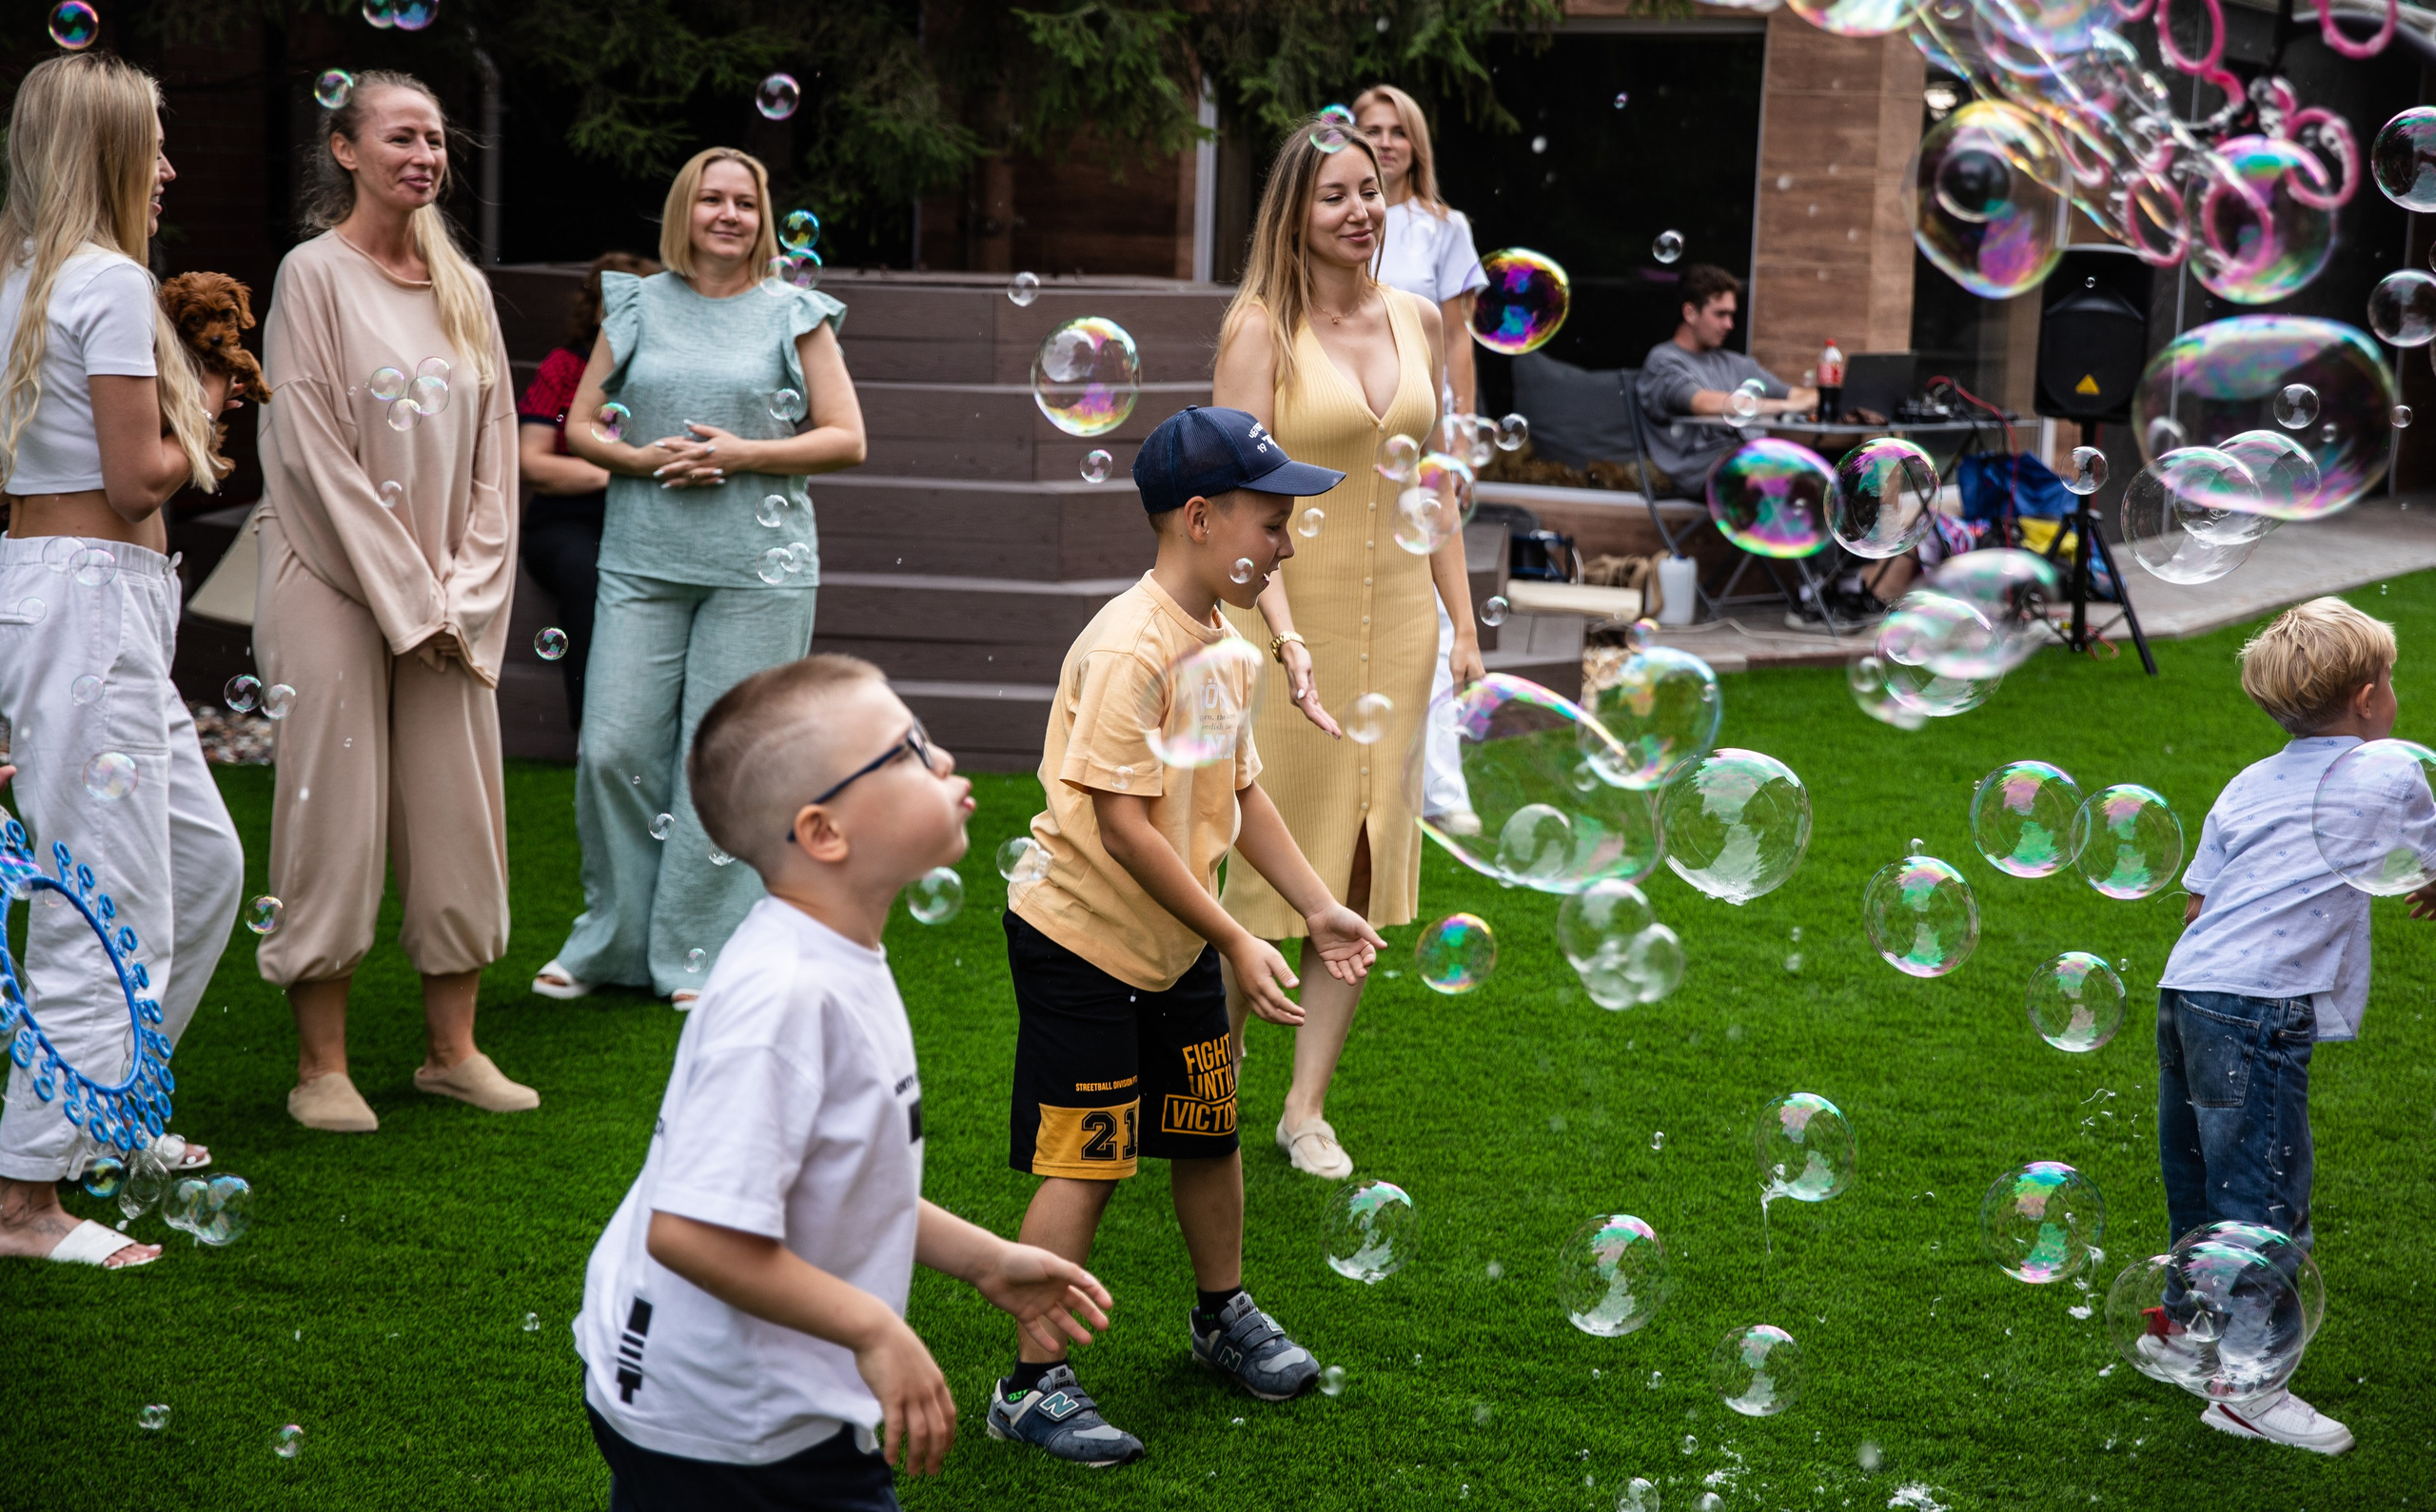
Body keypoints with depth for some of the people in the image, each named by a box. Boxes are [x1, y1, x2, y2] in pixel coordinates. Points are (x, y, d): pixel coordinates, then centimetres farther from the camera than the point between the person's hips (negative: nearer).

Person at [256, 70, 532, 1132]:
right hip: (335, 585, -5)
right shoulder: (316, 275, -5)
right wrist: (409, 597, -12)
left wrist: (468, 593, -1)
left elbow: (495, 449, 11)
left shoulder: (464, 289, 12)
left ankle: (452, 1047, 15)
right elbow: (313, 452, -10)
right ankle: (321, 1067, 4)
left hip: (448, 596, 5)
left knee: (461, 815, 5)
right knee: (336, 816, -4)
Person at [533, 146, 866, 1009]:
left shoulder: (793, 315, 6)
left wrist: (742, 455, -10)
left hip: (758, 567, -2)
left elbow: (846, 439, 2)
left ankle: (698, 953, 9)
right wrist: (644, 460, -8)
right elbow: (580, 427, 12)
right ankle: (610, 943, 14)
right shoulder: (637, 306, 11)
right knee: (613, 748, -2)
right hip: (643, 559, 2)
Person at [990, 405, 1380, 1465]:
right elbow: (1122, 825, -26)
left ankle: (1224, 1318, 41)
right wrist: (1238, 942, -23)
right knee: (1086, 1164, -5)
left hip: (1177, 944, 9)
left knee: (1209, 1133, 19)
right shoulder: (1130, 647, -24)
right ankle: (1035, 1386, 6)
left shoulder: (1228, 649, 4)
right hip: (1082, 940, -9)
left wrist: (1317, 908, 5)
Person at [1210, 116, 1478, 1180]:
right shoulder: (1261, 329, -7)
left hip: (1396, 614, 5)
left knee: (1363, 868, 5)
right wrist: (1287, 637, -24)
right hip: (1290, 611, -4)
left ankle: (1307, 1108, 14)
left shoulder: (1418, 321, 8)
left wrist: (1462, 624, 11)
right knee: (1274, 863, 1)